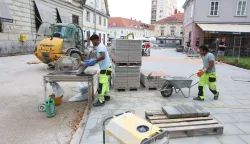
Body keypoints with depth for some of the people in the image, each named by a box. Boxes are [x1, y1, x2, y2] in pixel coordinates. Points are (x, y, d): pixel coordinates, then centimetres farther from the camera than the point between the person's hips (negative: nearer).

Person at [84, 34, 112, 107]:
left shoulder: (101, 46, -16)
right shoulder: (100, 46, 16)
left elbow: (102, 56, -32)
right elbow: (99, 57, 20)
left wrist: (94, 61, -31)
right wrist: (91, 60, 10)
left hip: (105, 68, -11)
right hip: (106, 67, 11)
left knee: (102, 84, -9)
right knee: (105, 82, 18)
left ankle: (101, 101, -5)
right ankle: (106, 96, 30)